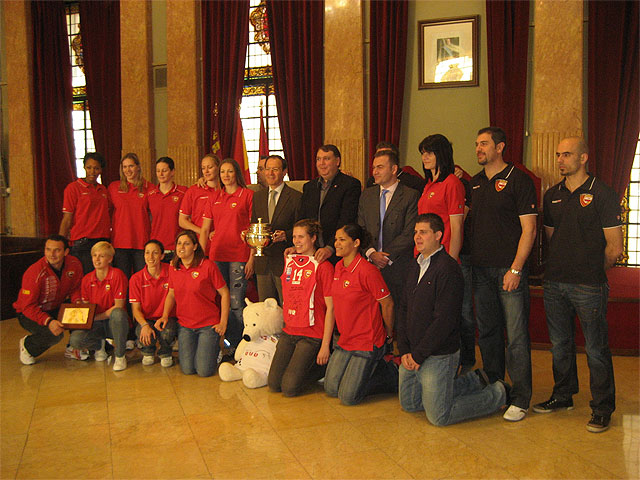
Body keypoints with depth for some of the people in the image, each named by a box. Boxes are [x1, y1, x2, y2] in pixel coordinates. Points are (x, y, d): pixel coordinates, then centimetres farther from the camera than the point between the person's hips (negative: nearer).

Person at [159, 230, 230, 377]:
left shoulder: (208, 266, -12)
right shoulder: (174, 268, 3)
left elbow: (224, 293, -7)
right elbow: (171, 294, 16)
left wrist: (223, 322, -9)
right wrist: (165, 316, 0)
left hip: (208, 325, -4)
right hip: (185, 326, 4)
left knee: (204, 371, -8)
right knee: (187, 369, -3)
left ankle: (215, 348, 23)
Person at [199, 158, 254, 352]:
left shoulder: (247, 195, 1)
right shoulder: (214, 198, 14)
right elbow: (204, 230, 14)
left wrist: (251, 258, -8)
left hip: (239, 256, -4)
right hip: (216, 256, 5)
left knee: (236, 304, -4)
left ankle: (239, 345, 7)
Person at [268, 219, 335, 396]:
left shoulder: (323, 266, -11)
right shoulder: (290, 260, 9)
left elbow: (330, 308, -12)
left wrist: (325, 345, -13)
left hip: (312, 335, -6)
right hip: (289, 331, 6)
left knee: (289, 388, -11)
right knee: (273, 384, -1)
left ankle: (324, 367, 11)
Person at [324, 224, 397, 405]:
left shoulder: (368, 271, -21)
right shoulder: (338, 267, 4)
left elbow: (387, 304, -13)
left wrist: (388, 335, -1)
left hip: (368, 342, -8)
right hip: (345, 340, 8)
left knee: (348, 397, -4)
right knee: (330, 389, 11)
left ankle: (392, 376, 16)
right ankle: (376, 367, 25)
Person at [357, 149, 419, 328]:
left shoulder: (411, 196, -1)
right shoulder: (367, 195, 15)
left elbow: (409, 233, -8)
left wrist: (386, 257, -12)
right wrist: (371, 253, -6)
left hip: (398, 268, -4)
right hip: (370, 266, 4)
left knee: (401, 318, -1)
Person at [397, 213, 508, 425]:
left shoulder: (447, 268, -17)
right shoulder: (415, 266, 10)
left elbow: (445, 320, -22)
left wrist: (418, 354, -17)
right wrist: (404, 350, 0)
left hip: (438, 356, -9)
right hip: (412, 354, 9)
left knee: (439, 417, -3)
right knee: (409, 404, 19)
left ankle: (498, 394, 15)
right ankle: (473, 381, 26)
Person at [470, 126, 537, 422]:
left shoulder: (518, 180, -4)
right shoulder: (475, 183, 14)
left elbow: (528, 229, -8)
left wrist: (516, 269, -14)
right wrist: (468, 260, 9)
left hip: (509, 269, -6)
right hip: (480, 269, 6)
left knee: (516, 336, -2)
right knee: (487, 332, 12)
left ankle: (520, 399, 7)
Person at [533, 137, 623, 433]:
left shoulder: (603, 195, -6)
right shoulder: (552, 195, 11)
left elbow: (614, 249, -6)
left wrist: (592, 273, 4)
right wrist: (560, 268, 14)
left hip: (588, 286, -5)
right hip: (555, 283, 6)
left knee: (595, 349, 1)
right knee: (560, 345, 15)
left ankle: (602, 408, 15)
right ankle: (563, 396, 31)